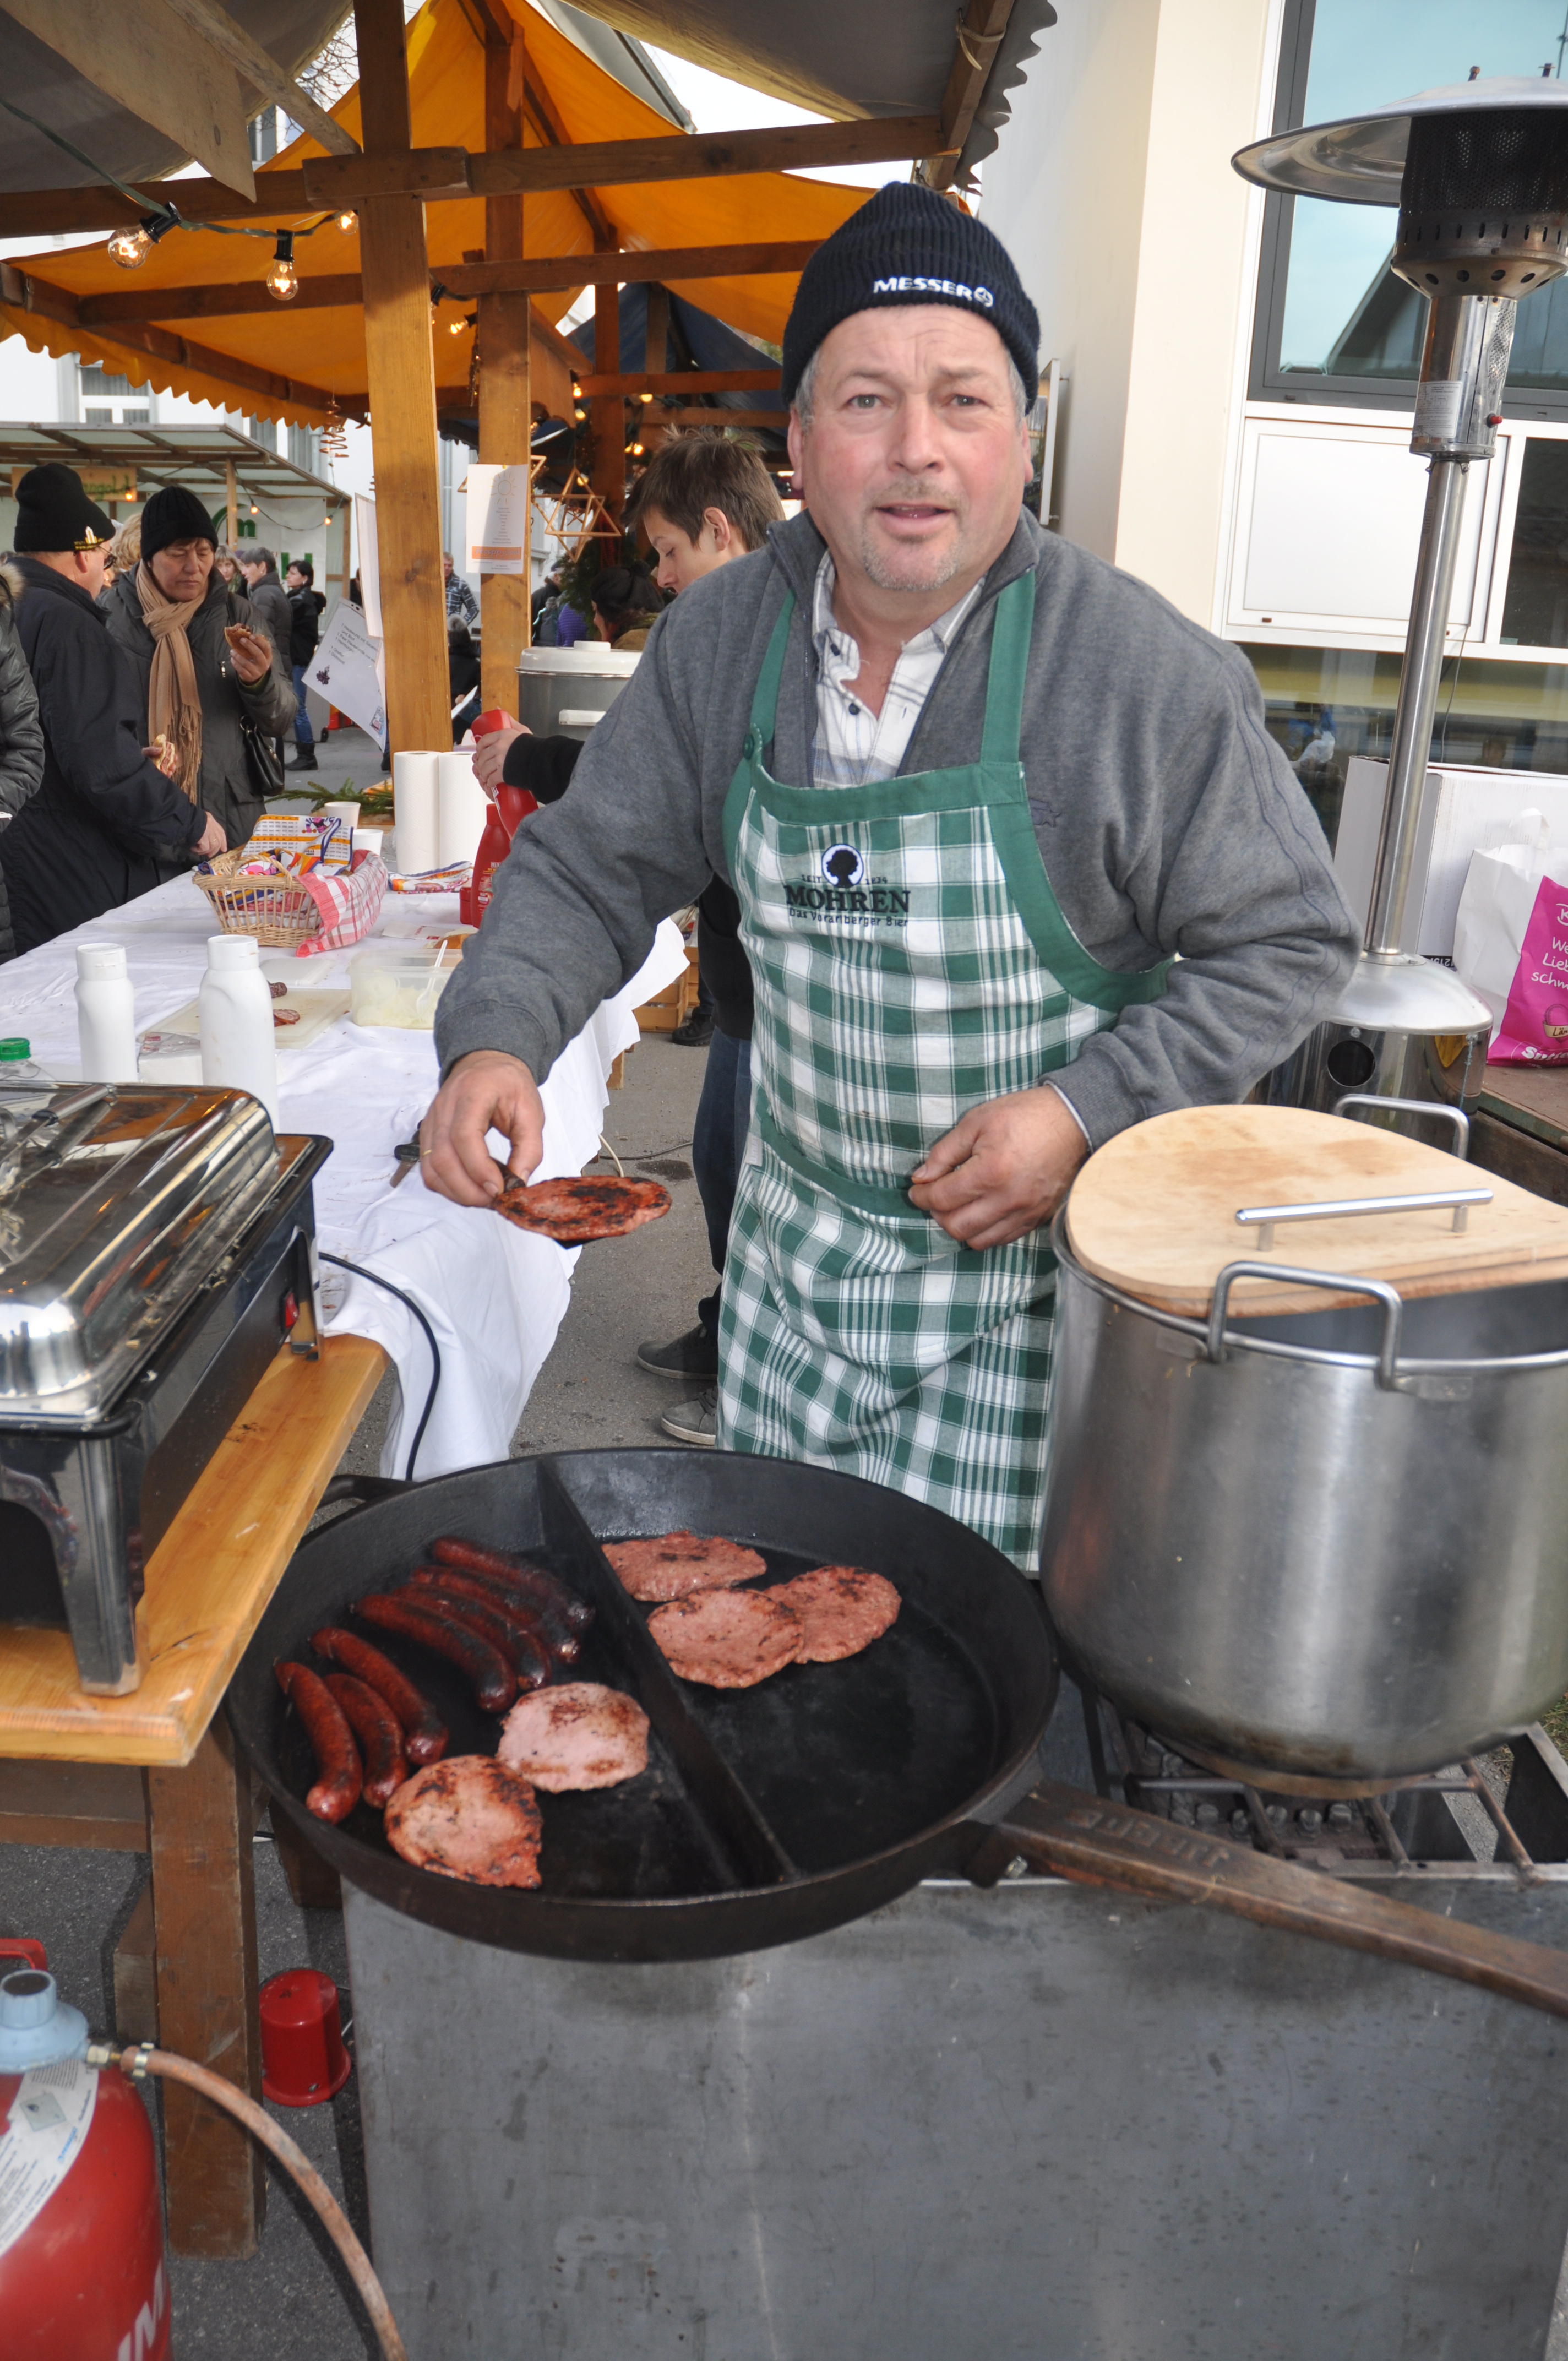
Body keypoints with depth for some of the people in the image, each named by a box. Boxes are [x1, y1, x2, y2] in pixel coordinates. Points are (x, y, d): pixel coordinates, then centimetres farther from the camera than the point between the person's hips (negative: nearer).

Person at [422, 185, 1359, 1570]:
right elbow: (591, 870, 3)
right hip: (794, 1239, 5)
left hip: (1033, 1261, -4)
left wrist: (1091, 1111, -21)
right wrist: (498, 1039, -15)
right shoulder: (718, 640, -4)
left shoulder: (1148, 673, -17)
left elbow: (1289, 946, -9)